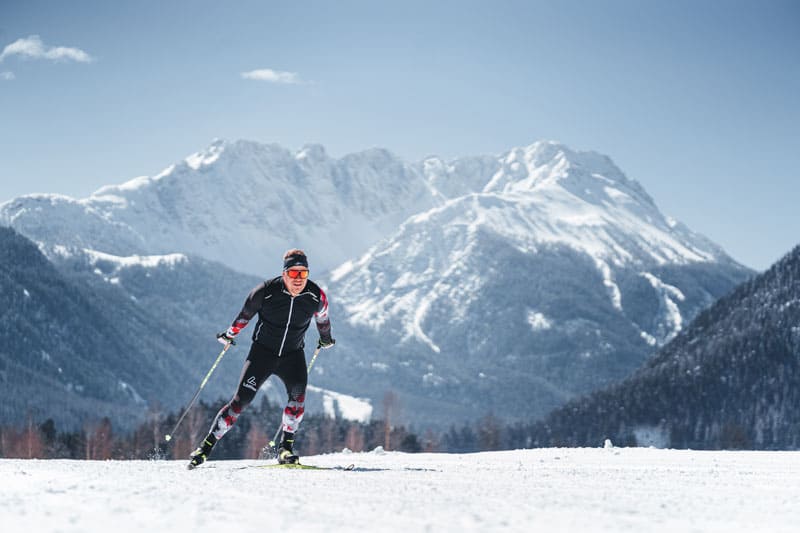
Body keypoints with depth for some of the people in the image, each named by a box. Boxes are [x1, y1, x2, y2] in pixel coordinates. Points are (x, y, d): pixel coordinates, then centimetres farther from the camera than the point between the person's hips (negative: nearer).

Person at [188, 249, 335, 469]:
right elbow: (246, 314, 1)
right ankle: (207, 446, -2)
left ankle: (286, 448, -17)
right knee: (241, 400, -10)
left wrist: (326, 339, 29)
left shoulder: (317, 297, -13)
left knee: (298, 394, -25)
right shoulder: (266, 292, -19)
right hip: (263, 351, -2)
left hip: (293, 355, 2)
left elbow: (322, 319, 11)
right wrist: (230, 334, 15)